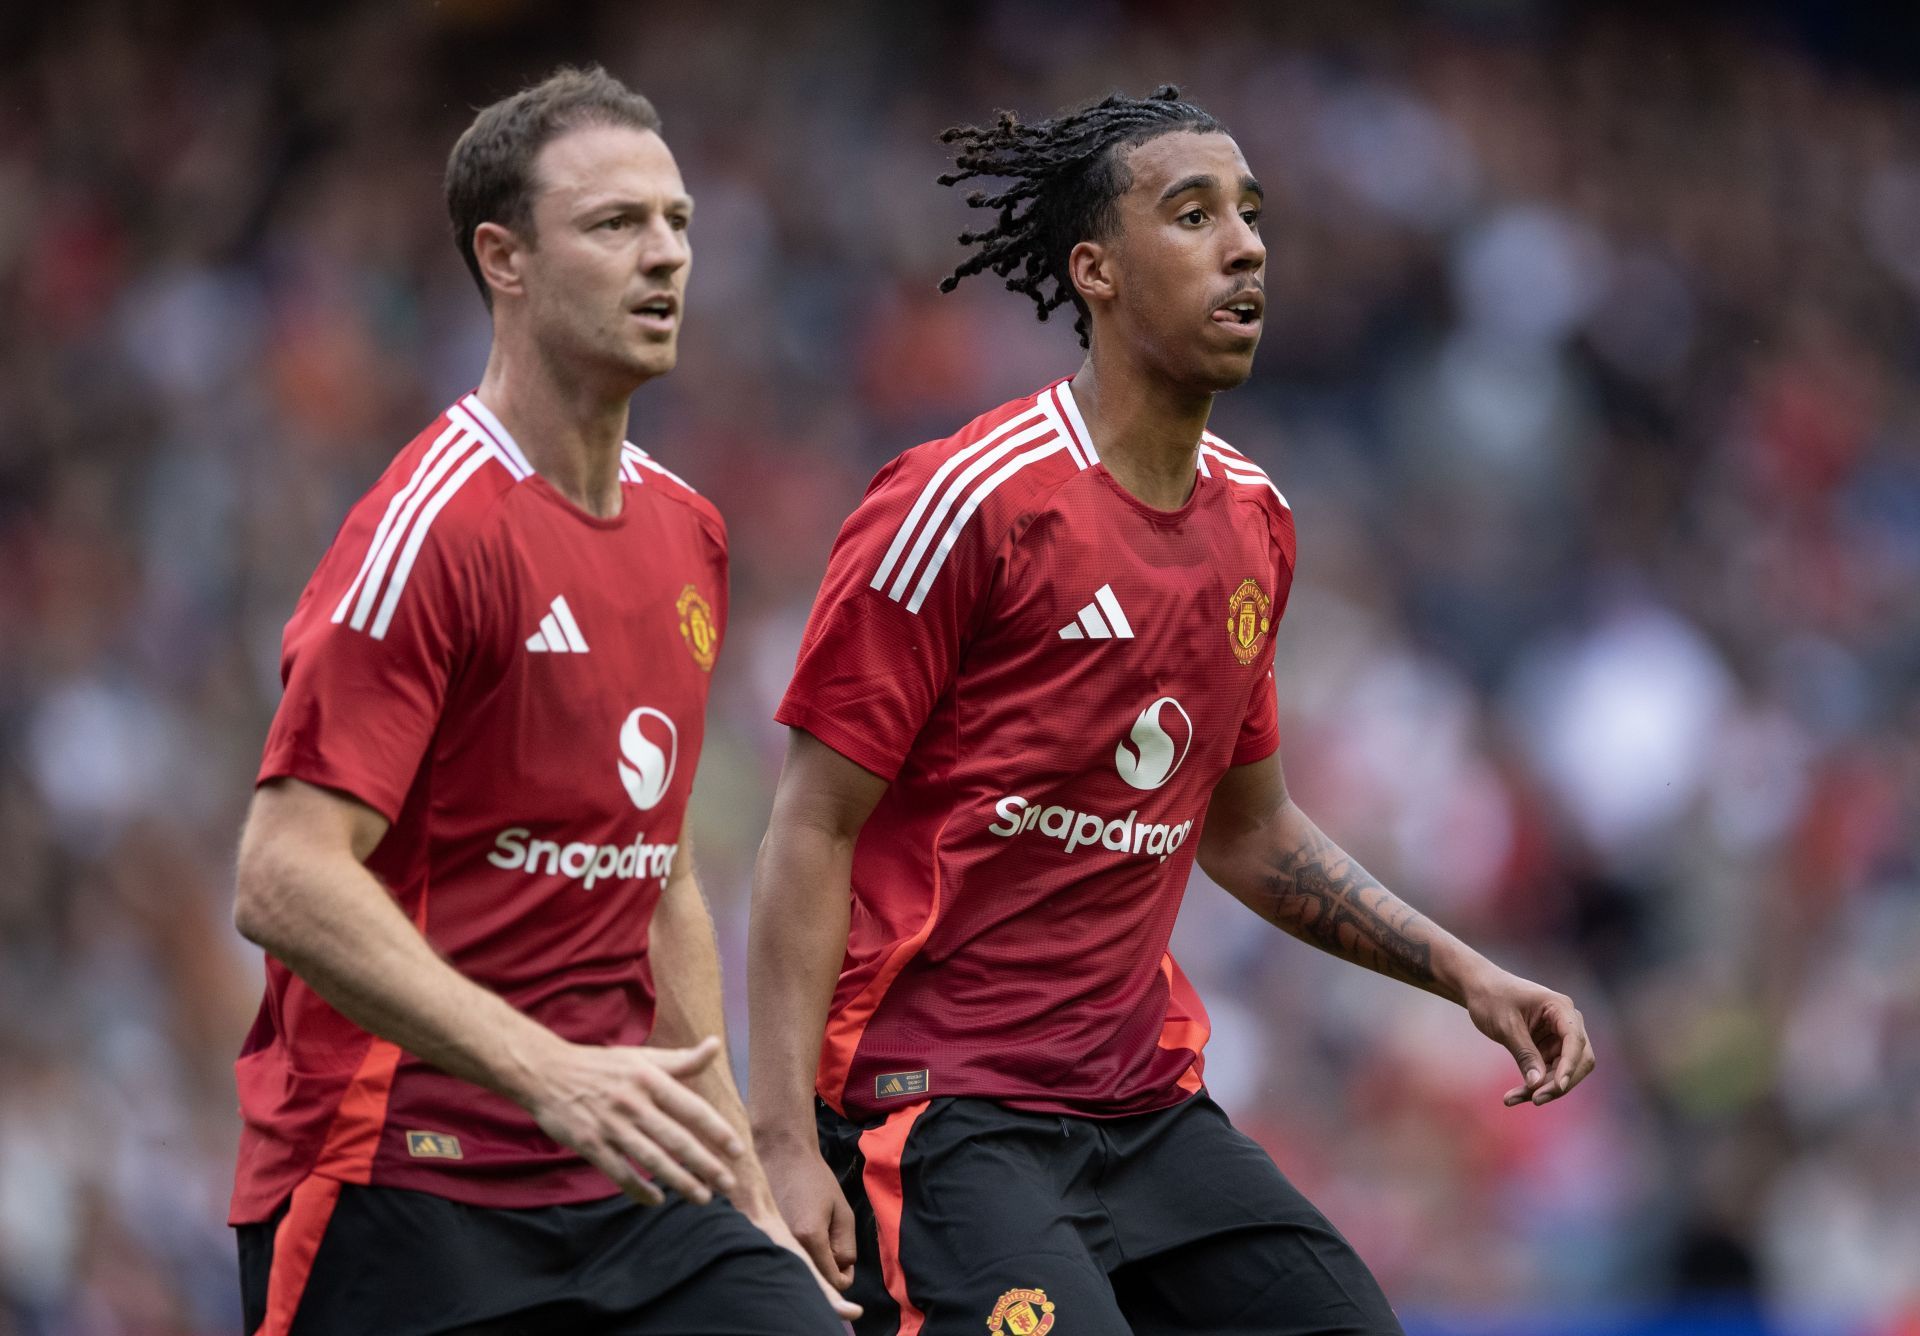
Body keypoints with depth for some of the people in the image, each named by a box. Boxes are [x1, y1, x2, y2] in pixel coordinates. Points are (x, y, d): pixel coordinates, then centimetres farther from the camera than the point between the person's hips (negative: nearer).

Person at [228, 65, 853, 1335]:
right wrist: (547, 1073, -29)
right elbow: (287, 881, -21)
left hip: (624, 1186, 7)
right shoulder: (433, 527, -12)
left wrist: (734, 1171, 18)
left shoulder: (686, 529, 13)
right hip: (401, 1199, -7)